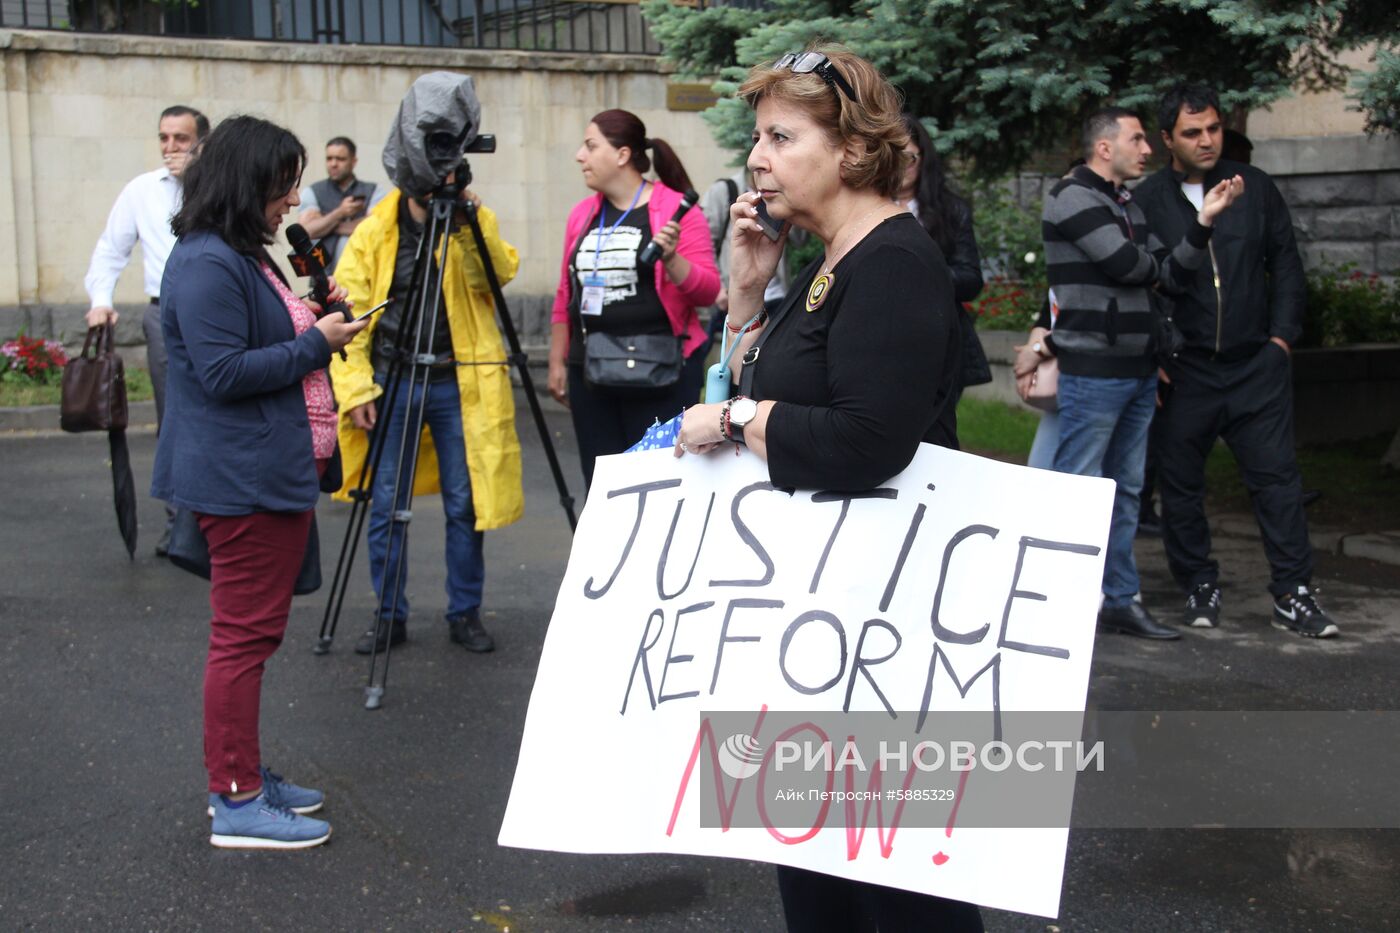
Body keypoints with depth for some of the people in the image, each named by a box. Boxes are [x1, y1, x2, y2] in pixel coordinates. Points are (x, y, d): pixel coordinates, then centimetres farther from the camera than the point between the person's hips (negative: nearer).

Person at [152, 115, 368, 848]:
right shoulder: (206, 264, -17)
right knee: (244, 636, -5)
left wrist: (315, 318, 8)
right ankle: (237, 802, 2)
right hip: (241, 479, -11)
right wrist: (314, 343, -17)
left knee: (252, 632, 16)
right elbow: (222, 373, -22)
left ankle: (242, 777, 26)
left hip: (273, 473, 11)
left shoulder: (242, 256, 15)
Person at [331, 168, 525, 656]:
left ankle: (465, 613, 18)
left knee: (464, 505, 4)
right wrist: (355, 390, -8)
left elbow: (501, 274, -14)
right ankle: (389, 616, 17)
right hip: (391, 384, 0)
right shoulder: (372, 233, 1)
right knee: (386, 508, 3)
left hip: (458, 383, 0)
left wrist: (473, 225, -25)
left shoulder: (474, 224, 3)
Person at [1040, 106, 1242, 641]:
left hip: (1138, 372, 9)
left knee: (1125, 490, 11)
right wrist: (1152, 262, 5)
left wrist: (1204, 220, -1)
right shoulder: (1073, 197, -8)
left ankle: (1119, 599, 18)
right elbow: (1127, 264, -18)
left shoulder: (1128, 206, 19)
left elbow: (1171, 275, 11)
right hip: (1093, 371, -9)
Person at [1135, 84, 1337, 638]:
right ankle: (1200, 588, 20)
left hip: (1256, 364, 1)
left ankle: (1293, 595, 5)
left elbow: (1286, 265, 12)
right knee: (1180, 483, 5)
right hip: (1184, 369, -1)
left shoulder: (1255, 188, 7)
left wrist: (1282, 338, 3)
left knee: (1277, 476, -1)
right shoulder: (1146, 202, -1)